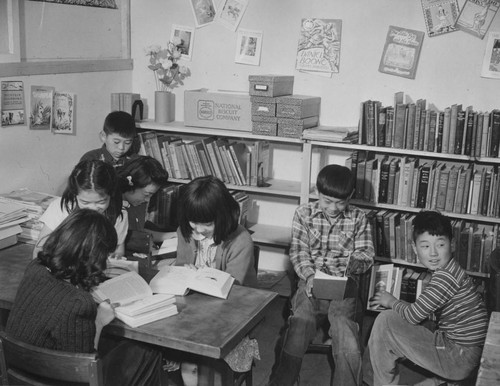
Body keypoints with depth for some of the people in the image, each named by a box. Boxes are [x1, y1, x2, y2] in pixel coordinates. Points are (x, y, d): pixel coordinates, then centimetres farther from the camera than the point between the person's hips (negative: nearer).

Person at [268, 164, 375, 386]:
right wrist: (309, 275, -17)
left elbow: (366, 255, 6)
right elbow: (298, 251, 2)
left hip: (344, 286, 0)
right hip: (311, 283, 0)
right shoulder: (304, 213, 7)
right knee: (294, 340, -19)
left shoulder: (358, 218, 8)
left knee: (348, 349, -22)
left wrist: (350, 264, -17)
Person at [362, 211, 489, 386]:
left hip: (459, 359, -10)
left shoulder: (446, 275, -22)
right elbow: (422, 313, 13)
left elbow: (414, 315, -19)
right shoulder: (445, 271, 9)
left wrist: (392, 302, -1)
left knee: (385, 322, -11)